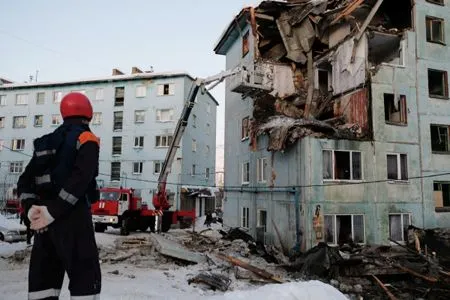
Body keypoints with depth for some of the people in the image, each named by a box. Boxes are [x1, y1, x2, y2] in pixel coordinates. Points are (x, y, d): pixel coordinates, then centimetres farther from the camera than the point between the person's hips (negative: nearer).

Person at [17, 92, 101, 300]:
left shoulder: (45, 143, 18)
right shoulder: (86, 139, -3)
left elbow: (25, 181, 11)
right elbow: (80, 179, -18)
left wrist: (31, 209, -1)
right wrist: (53, 212, -18)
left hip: (44, 220, 7)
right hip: (73, 216, -7)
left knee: (43, 277, 12)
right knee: (86, 276, -3)